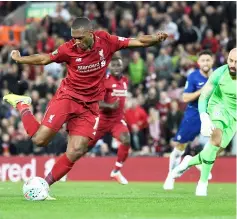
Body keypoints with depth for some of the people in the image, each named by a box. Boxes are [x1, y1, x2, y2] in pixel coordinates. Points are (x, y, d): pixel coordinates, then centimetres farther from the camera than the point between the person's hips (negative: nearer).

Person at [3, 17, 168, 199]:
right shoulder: (69, 49, -12)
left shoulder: (106, 41, -8)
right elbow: (44, 59, 3)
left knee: (76, 151, -9)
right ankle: (23, 106, 15)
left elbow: (138, 42, -6)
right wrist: (19, 59, 2)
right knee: (40, 139, -13)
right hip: (67, 97, -2)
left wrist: (156, 39, -23)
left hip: (90, 106, 2)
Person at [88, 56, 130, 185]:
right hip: (102, 119, -4)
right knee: (86, 145, 4)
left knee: (126, 140, -21)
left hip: (118, 119, 4)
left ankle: (116, 172, -6)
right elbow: (96, 102, -20)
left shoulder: (125, 81, 6)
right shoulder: (105, 81, -14)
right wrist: (110, 106, -34)